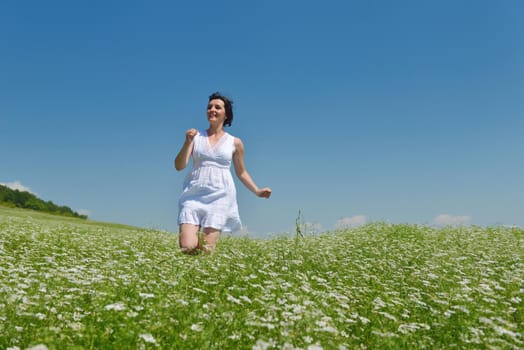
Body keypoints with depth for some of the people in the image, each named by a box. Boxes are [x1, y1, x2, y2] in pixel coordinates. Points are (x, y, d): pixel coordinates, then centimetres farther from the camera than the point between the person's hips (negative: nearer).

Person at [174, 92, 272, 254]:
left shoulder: (235, 143, 8)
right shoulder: (196, 136, 7)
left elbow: (241, 173, 19)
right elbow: (179, 166, 2)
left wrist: (257, 191, 7)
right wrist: (187, 142, -12)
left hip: (219, 196, 0)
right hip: (194, 195, 1)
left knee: (207, 249, -10)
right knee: (187, 247, -12)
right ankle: (196, 236, 21)